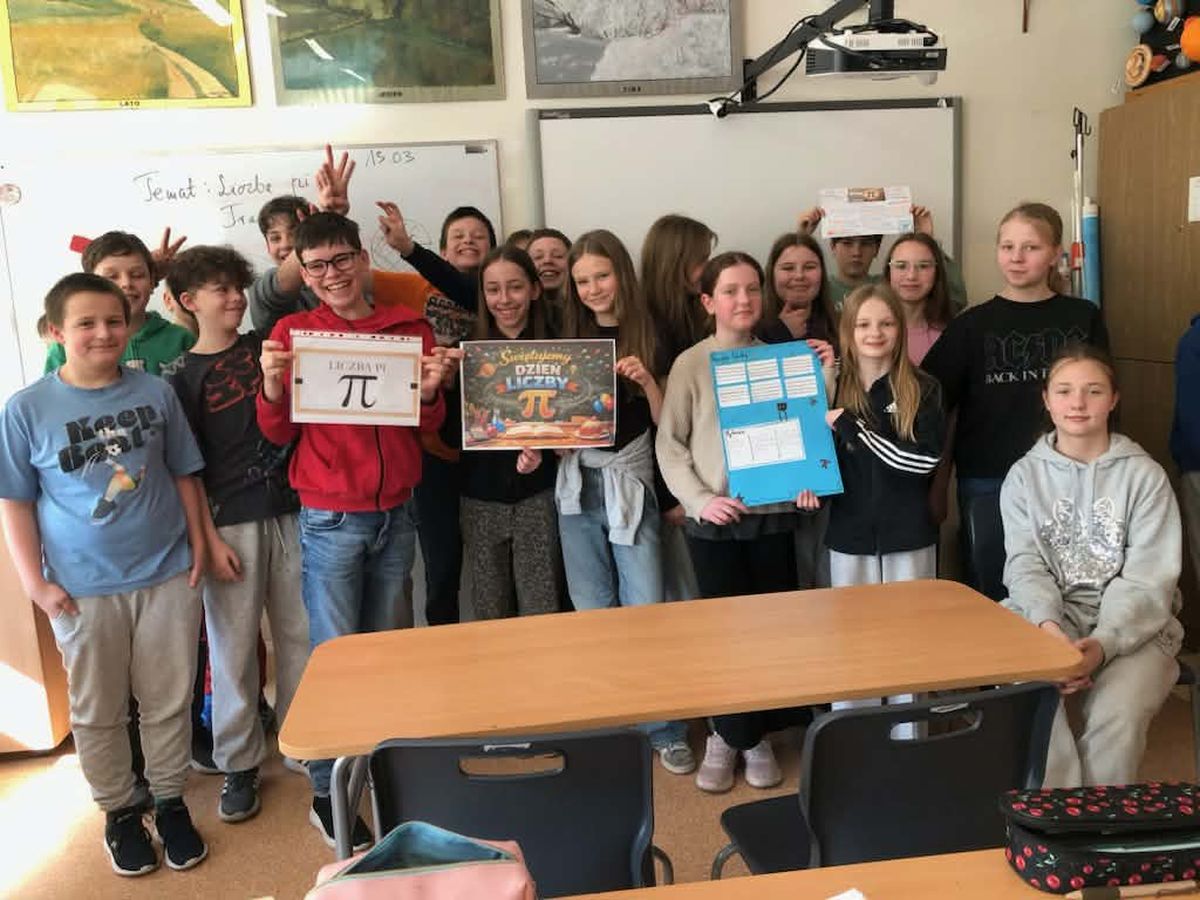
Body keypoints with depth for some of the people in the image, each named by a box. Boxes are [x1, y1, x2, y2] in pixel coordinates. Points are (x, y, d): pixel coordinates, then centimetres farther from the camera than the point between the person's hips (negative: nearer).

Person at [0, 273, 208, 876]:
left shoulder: (156, 393, -2)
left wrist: (197, 544, 4)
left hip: (168, 576, 1)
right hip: (83, 590, -1)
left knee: (169, 702, 12)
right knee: (98, 711, 13)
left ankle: (170, 801, 31)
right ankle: (119, 812, 33)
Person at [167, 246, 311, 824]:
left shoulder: (267, 346, 9)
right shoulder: (185, 377, 1)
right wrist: (210, 539, -9)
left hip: (290, 509, 3)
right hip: (230, 521, -3)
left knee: (301, 633, 9)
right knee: (233, 642, 4)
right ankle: (238, 763, 18)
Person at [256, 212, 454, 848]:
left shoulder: (409, 328, 5)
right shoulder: (292, 332, -1)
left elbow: (426, 428, 7)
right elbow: (278, 433, 0)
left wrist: (430, 389, -13)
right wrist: (273, 381, -18)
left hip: (396, 514, 3)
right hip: (331, 520, -3)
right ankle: (326, 795, 15)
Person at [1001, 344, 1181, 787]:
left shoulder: (1144, 475, 0)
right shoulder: (1025, 475, 6)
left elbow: (1148, 577, -6)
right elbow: (1025, 563, -3)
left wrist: (1104, 642, -23)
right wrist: (1047, 623, -24)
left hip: (1134, 624, -1)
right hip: (1051, 617, 1)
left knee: (1118, 717, -29)